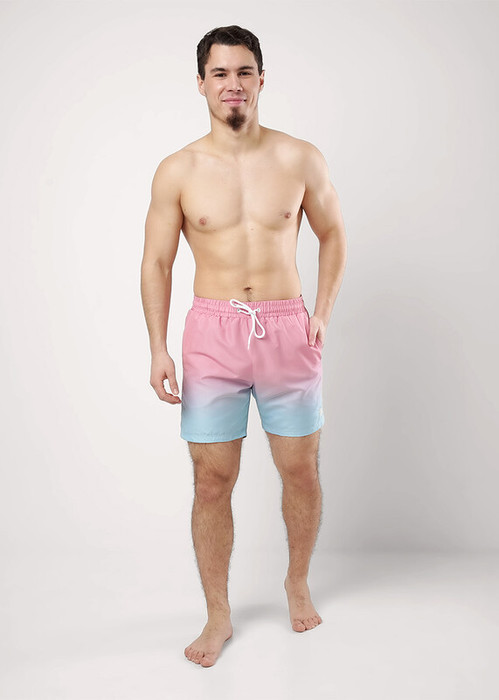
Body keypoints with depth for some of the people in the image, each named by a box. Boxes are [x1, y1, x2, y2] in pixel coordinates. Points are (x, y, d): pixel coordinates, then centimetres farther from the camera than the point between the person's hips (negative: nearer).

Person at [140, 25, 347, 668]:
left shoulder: (300, 159, 1)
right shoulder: (177, 172, 0)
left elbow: (332, 235, 13)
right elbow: (156, 262, 4)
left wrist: (323, 312, 2)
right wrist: (157, 348, -5)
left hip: (287, 330, 1)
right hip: (213, 332, 0)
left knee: (301, 471, 10)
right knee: (212, 482, 4)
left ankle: (297, 581, 38)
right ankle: (218, 615, 23)